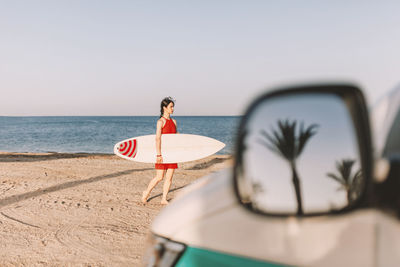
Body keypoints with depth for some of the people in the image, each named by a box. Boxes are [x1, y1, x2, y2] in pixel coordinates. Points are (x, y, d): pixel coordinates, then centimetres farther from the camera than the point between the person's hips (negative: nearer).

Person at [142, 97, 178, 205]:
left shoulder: (173, 122, 11)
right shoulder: (161, 121, -9)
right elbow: (157, 138, -16)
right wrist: (159, 154, -21)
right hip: (163, 152, -6)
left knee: (169, 177, 5)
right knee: (159, 177, -1)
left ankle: (164, 199, 13)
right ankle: (146, 192, 21)